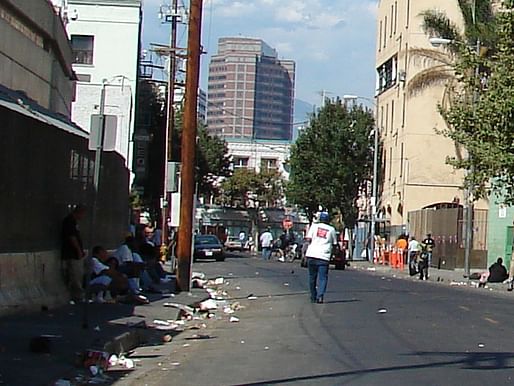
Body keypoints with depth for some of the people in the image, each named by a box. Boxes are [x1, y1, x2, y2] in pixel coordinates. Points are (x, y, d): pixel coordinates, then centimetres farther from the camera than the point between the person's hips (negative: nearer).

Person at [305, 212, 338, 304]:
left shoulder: (314, 226, 6)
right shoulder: (331, 229, 8)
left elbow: (308, 239, -4)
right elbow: (334, 244, 14)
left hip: (312, 255, 1)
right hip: (324, 257, -1)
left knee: (312, 277, 13)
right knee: (322, 278, -2)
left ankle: (313, 297, 20)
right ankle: (320, 295, -22)